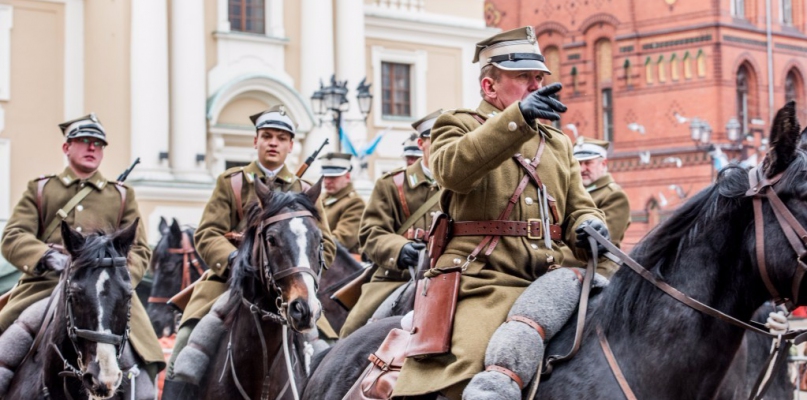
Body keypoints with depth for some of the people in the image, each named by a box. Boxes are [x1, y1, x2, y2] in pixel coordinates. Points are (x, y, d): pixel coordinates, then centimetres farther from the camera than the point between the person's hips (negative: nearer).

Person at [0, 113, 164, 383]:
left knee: (148, 361, -19)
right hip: (45, 284, 0)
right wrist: (47, 257, -18)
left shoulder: (122, 195, 21)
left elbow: (139, 249, 13)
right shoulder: (39, 189, 17)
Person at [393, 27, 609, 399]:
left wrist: (589, 228, -3)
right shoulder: (459, 126, 9)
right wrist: (518, 117, -28)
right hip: (481, 283, -6)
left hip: (548, 284, 6)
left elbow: (579, 208, 24)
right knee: (461, 368, -29)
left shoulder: (558, 144, 27)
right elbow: (452, 169, -15)